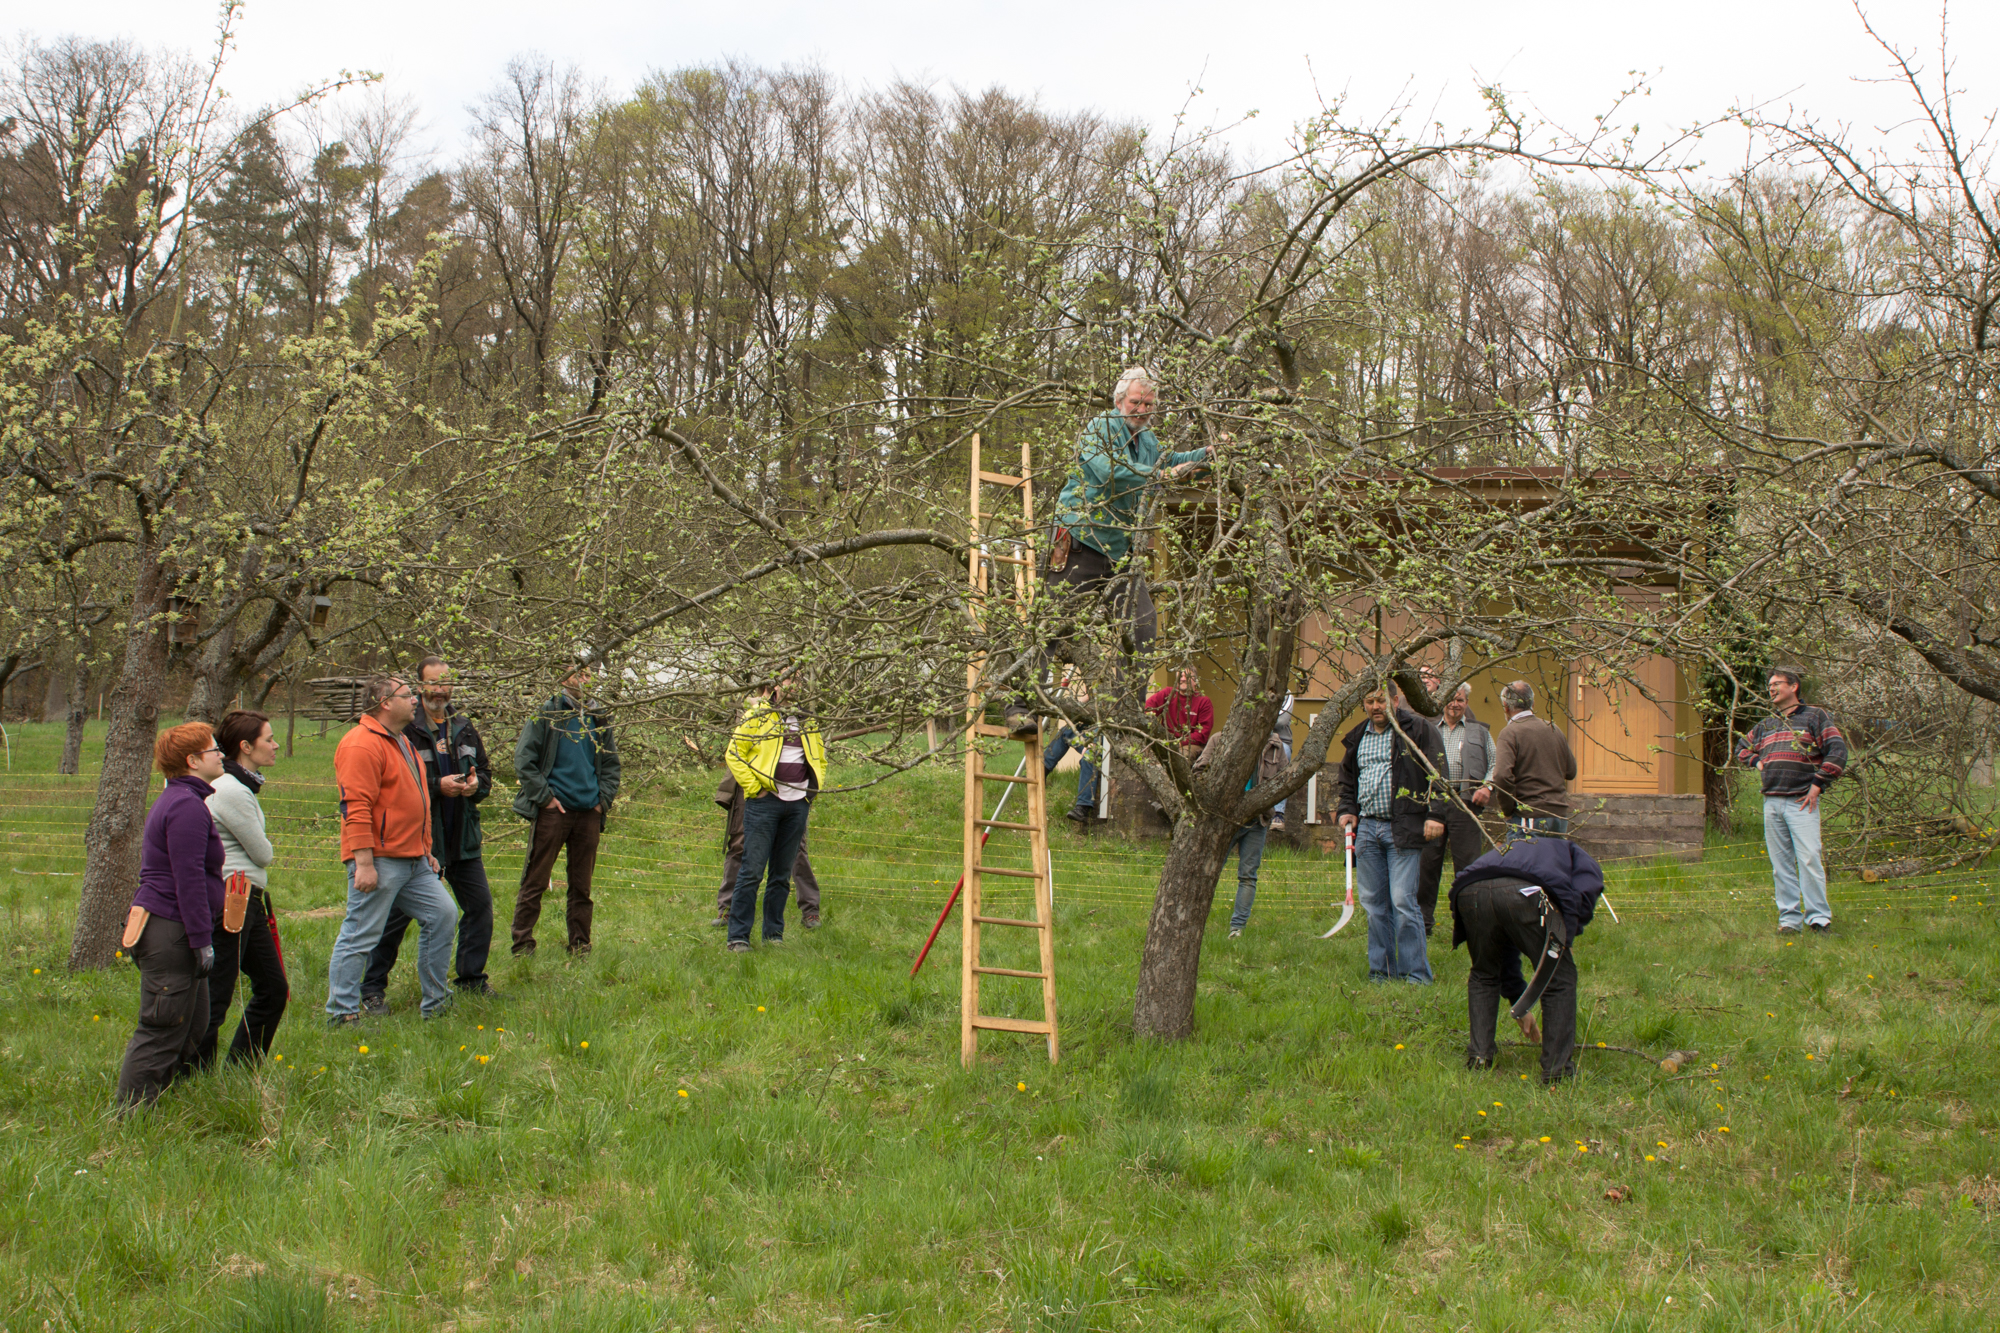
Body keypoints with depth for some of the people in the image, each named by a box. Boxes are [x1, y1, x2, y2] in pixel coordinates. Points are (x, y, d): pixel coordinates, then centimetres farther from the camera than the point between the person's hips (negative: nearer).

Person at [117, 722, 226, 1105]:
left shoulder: (174, 800, 18)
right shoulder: (188, 807, -16)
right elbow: (189, 879, -21)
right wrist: (202, 941, -19)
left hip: (164, 930, 11)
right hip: (170, 934, -11)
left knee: (193, 1027, 16)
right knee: (162, 1032, -6)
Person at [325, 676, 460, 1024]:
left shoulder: (400, 742, 20)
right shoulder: (362, 744, -14)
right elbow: (356, 808, -21)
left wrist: (426, 851, 26)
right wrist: (364, 862, -24)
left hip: (414, 861, 10)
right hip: (379, 861, -10)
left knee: (443, 914, 9)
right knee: (360, 936, -5)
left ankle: (436, 1003, 18)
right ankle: (342, 1014, 2)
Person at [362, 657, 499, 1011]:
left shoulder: (464, 728, 11)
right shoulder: (405, 730, -10)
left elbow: (485, 772, 19)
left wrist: (476, 783, -4)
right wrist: (438, 786, -21)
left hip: (462, 839, 6)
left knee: (480, 906, 9)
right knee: (396, 914, -2)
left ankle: (472, 979, 24)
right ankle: (372, 990, 7)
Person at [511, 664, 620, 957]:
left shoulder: (598, 718, 14)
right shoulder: (546, 714, 0)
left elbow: (611, 764, 21)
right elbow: (523, 759, -4)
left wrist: (604, 799, 7)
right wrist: (544, 797, -9)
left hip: (589, 812, 4)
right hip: (554, 810, -4)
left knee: (582, 884, 8)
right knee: (535, 881, -3)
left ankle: (580, 943, 14)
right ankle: (523, 943, 1)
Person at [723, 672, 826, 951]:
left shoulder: (808, 720, 16)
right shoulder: (758, 714, 1)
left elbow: (820, 760, 29)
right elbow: (734, 753, -2)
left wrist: (814, 791, 15)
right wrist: (753, 787, -9)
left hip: (798, 804, 5)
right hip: (765, 801, -5)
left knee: (782, 874, 9)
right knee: (752, 870, -6)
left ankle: (774, 934, 16)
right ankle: (738, 936, -3)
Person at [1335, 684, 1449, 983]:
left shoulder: (1418, 730, -1)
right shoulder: (1358, 737, 17)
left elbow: (1436, 775, -5)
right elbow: (1348, 780, 28)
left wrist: (1435, 814, -13)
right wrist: (1346, 810, 12)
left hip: (1403, 829, -6)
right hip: (1366, 827, 6)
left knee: (1402, 900, -10)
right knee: (1373, 903, 7)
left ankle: (1416, 974, -2)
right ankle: (1381, 971, 15)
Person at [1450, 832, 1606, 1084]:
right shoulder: (1582, 858, 36)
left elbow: (1504, 946, 49)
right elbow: (1583, 894, 7)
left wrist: (1520, 1005, 54)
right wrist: (1565, 941, 10)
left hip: (1469, 892, 5)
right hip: (1527, 893, -5)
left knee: (1483, 975, 30)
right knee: (1559, 980, 13)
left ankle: (1479, 1055, 26)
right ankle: (1558, 1069, 14)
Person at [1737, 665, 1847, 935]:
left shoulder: (1815, 716, 5)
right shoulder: (1765, 725, 21)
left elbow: (1837, 751, -3)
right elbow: (1742, 749, 36)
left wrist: (1818, 784, -8)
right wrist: (1757, 762, 15)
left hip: (1801, 802, -5)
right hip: (1771, 803, 5)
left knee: (1809, 859, -12)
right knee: (1781, 864, 3)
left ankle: (1819, 917, -7)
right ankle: (1788, 918, 6)